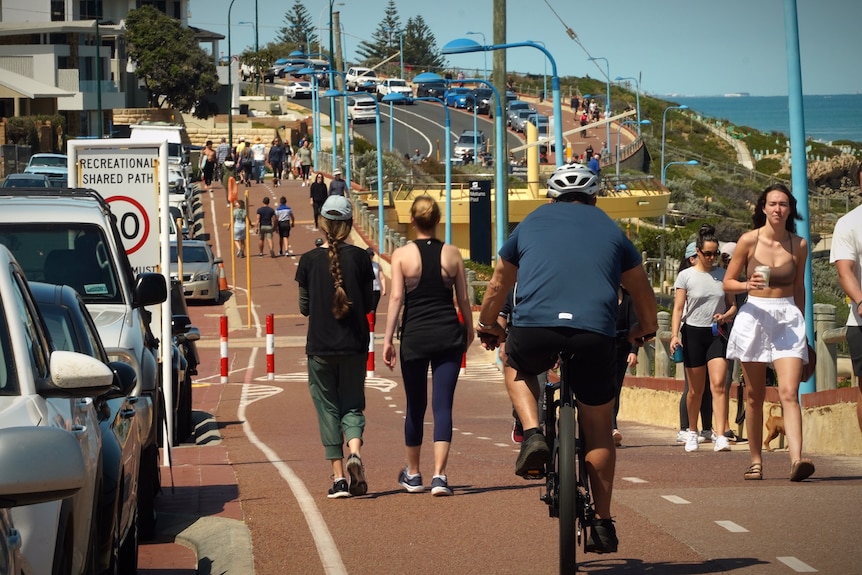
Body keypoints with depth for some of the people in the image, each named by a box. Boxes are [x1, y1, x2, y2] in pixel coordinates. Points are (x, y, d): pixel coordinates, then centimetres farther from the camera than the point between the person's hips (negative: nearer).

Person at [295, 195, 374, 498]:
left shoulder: (309, 261, -6)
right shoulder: (360, 258, -5)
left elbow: (304, 307, 1)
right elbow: (368, 303, 2)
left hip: (320, 346, -1)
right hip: (354, 346, 1)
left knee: (328, 408, 7)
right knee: (352, 404, 12)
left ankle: (339, 477, 2)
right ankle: (355, 452, -16)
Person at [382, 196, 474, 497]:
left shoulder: (402, 255, -4)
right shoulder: (452, 253, 2)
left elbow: (396, 297, -9)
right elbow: (463, 299, 6)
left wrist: (387, 339, -7)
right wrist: (469, 331, 21)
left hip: (415, 336, -1)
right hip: (449, 336, 1)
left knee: (415, 407, 13)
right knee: (443, 405, 0)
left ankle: (413, 474, 26)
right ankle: (439, 475, -12)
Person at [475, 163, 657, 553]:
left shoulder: (532, 223, 24)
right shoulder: (610, 229, 24)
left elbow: (498, 286, 34)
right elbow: (641, 290, 35)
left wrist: (487, 326, 52)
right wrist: (645, 329, 54)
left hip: (534, 328, 0)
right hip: (595, 333, 0)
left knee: (518, 367, 35)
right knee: (599, 433, 15)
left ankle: (532, 434, 10)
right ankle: (602, 525, 17)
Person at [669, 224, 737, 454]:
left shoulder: (722, 275, 8)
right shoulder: (686, 276, 0)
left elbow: (732, 305, 13)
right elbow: (678, 308, -3)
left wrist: (726, 316, -9)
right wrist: (674, 335, -15)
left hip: (717, 334, 1)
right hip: (693, 333, -1)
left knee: (718, 385, -13)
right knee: (695, 389, 6)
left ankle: (720, 437, -20)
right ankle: (692, 432, 26)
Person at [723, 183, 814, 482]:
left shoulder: (799, 245, 4)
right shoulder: (749, 240, -2)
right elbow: (728, 282, 4)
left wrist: (800, 324, 22)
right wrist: (747, 285, -17)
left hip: (788, 319, 0)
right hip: (755, 317, 0)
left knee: (789, 393, -13)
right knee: (754, 395, 6)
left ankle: (796, 460, -26)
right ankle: (756, 461, 15)